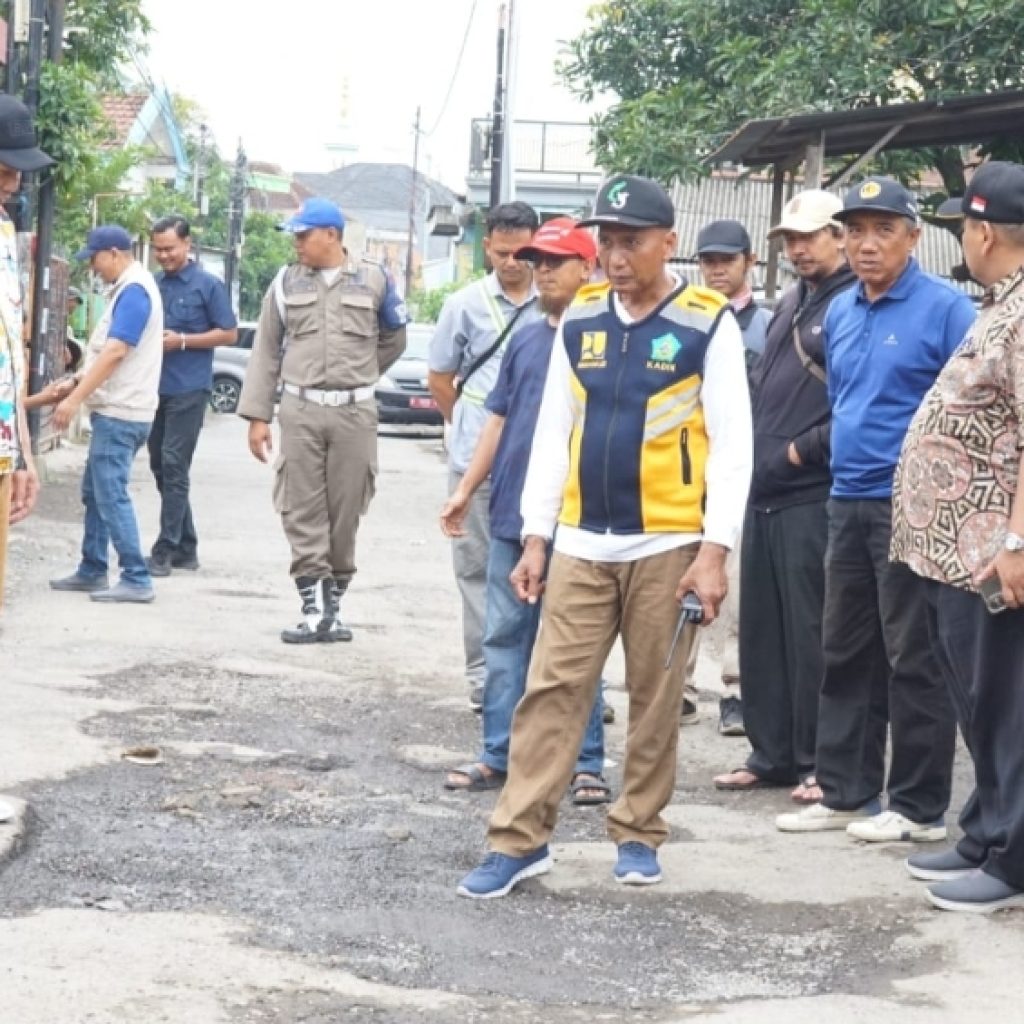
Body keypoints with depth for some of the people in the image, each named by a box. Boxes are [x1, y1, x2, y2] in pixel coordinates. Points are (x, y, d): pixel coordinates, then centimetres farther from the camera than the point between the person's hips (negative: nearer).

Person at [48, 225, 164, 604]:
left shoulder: (134, 290, -17)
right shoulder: (129, 288, 15)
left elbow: (115, 352, -24)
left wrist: (75, 399, -23)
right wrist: (80, 380, 15)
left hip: (120, 414, -10)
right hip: (115, 410, 10)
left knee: (111, 495, -9)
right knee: (95, 493, 15)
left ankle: (136, 580, -8)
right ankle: (91, 571, 22)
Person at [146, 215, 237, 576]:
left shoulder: (208, 285, -5)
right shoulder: (153, 285, 11)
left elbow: (229, 333, -5)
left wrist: (182, 341, -14)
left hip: (188, 388, -7)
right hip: (155, 385, 7)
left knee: (173, 468, -8)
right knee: (160, 466, 9)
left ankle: (166, 550, -6)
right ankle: (186, 548, 18)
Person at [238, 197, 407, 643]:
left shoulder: (373, 280, 4)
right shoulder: (286, 283, 7)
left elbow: (394, 339, 18)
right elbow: (266, 351, 8)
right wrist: (257, 416, 3)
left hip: (355, 412, -1)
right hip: (300, 410, 1)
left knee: (345, 513, 3)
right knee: (303, 514, -5)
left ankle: (334, 605, 13)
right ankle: (316, 611, -4)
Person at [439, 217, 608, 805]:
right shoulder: (525, 340, 15)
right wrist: (467, 489, 14)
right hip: (511, 514, 7)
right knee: (505, 636, 8)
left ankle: (587, 764, 4)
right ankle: (499, 756, 14)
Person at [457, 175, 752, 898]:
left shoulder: (708, 325, -6)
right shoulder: (579, 321, 7)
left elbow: (732, 444, -7)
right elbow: (553, 434, 11)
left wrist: (715, 550, -12)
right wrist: (536, 536, 7)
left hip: (668, 547, -3)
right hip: (582, 544, 4)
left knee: (656, 699, 6)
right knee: (552, 690, 0)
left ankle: (639, 835, 19)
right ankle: (520, 840, 3)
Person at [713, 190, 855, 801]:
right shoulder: (793, 303, 18)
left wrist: (802, 450, -13)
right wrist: (758, 449, 13)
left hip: (813, 497, -9)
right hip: (765, 493, 9)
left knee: (811, 633, -4)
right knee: (761, 630, 11)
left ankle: (818, 763, 3)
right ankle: (771, 755, 19)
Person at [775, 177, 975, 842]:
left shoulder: (946, 310, -9)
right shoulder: (840, 313, 12)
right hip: (848, 504, 7)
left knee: (914, 661, -1)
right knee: (845, 655, 12)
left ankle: (920, 807, 7)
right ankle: (845, 793, 21)